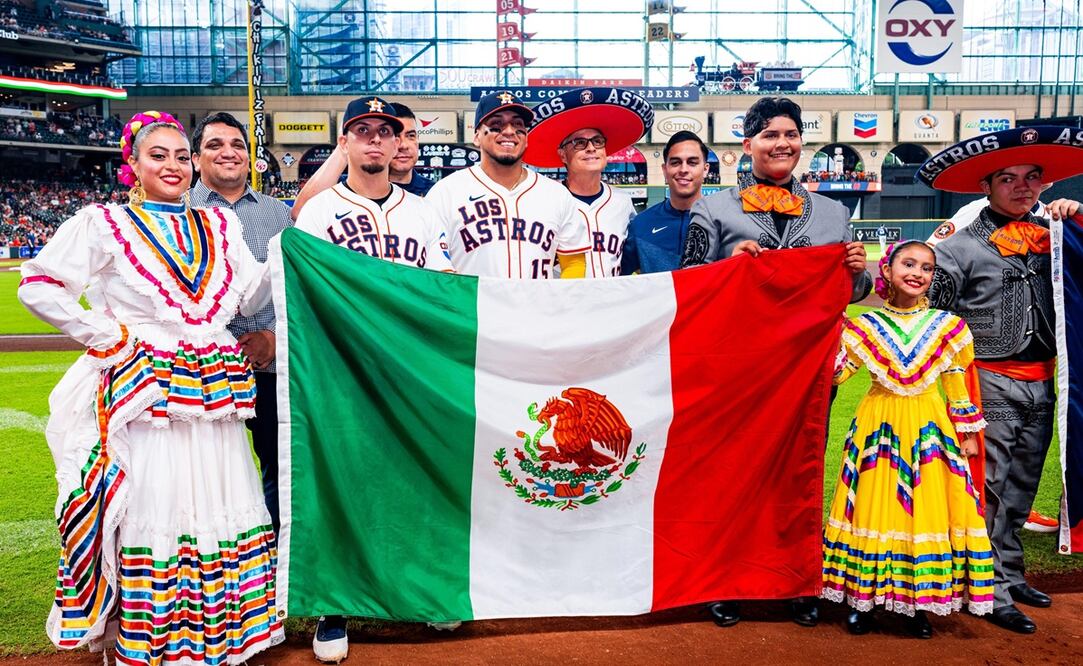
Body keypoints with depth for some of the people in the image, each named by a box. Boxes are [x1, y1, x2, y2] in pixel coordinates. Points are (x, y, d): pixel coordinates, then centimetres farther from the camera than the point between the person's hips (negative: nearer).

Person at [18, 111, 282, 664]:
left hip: (214, 390, 4)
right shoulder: (104, 224, 3)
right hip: (145, 392, -4)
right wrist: (108, 337, -6)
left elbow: (251, 298, 6)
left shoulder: (218, 225, 13)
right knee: (151, 512, 1)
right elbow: (39, 287, -1)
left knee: (220, 510, 8)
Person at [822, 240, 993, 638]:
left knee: (927, 510, 3)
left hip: (929, 429, 1)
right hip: (879, 427, -1)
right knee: (876, 506, 3)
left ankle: (920, 602, 18)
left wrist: (967, 432, 8)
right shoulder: (865, 326, 2)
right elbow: (835, 374, -1)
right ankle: (862, 599, 15)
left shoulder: (947, 326, 4)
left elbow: (956, 385, 8)